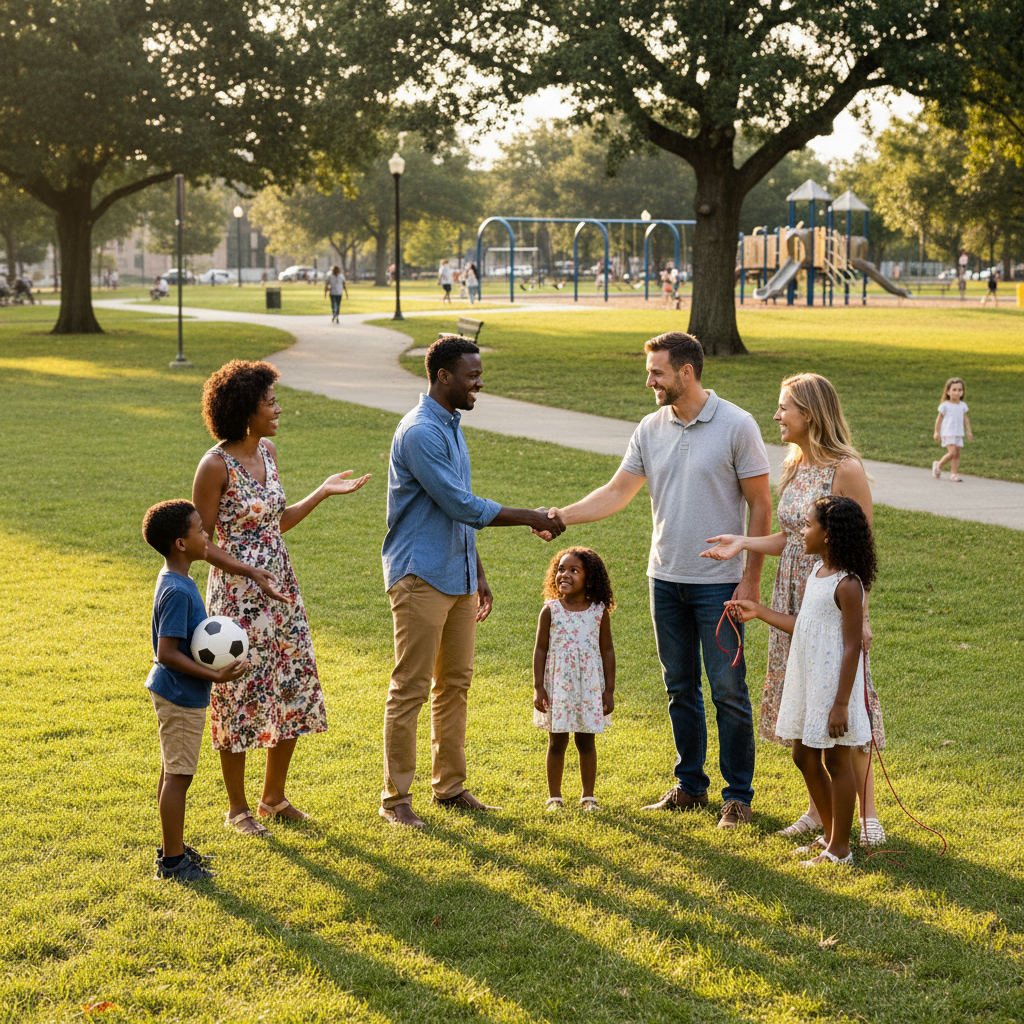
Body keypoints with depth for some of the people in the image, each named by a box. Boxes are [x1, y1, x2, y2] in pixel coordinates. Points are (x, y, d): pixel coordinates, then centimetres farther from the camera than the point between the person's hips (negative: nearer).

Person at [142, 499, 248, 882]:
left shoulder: (174, 581, 7)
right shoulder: (178, 592, -24)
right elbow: (167, 653, -26)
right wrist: (214, 676, -27)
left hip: (172, 692, 10)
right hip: (181, 696, -10)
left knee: (172, 772, 18)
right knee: (178, 775, -2)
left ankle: (171, 847, 30)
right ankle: (172, 861, 6)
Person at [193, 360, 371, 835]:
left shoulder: (268, 451, 6)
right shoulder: (216, 466, -16)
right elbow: (202, 542, -13)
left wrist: (323, 492, 8)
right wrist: (252, 572, -23)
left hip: (280, 589, 8)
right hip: (238, 594, -7)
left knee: (294, 689, 11)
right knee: (240, 695, 3)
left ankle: (274, 797, 27)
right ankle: (237, 808, 18)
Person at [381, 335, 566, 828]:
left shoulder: (452, 427, 15)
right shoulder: (420, 432, -16)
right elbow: (462, 506, -19)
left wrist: (477, 575, 21)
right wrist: (530, 519, -12)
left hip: (457, 578, 9)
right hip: (420, 578, -9)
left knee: (455, 683, 12)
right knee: (410, 688, -4)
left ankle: (450, 785, 22)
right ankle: (395, 797, 2)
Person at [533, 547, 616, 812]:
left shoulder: (599, 611, -2)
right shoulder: (550, 611, -4)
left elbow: (607, 651, 3)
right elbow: (540, 650, 0)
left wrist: (609, 690, 1)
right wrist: (538, 688, -5)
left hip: (589, 688, 1)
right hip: (558, 686, 0)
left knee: (586, 742, 7)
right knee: (557, 742, 5)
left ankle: (588, 796, 19)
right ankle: (554, 796, 15)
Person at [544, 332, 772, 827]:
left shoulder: (737, 426, -9)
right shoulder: (651, 429, 5)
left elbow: (760, 506, -7)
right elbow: (617, 492, 8)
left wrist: (751, 578, -11)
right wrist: (562, 516, -6)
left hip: (719, 582, -5)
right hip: (666, 580, 5)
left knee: (728, 689, -2)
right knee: (680, 688, 13)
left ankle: (738, 795, 9)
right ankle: (690, 787, 24)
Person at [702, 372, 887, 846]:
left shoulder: (846, 469, -13)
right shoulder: (794, 467, 9)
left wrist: (851, 612, -16)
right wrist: (743, 543, -1)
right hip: (792, 600, 7)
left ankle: (867, 813, 8)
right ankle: (818, 808, 22)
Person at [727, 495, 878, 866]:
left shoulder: (847, 585, -18)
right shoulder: (817, 572, 9)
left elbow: (852, 646, -19)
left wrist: (841, 703, -20)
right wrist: (759, 612, 21)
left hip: (833, 684, -9)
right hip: (807, 680, 9)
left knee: (836, 760, 1)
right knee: (804, 756, 15)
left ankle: (840, 849, 12)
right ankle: (830, 836, 30)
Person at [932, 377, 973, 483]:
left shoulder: (962, 405, 8)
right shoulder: (945, 405, -6)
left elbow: (965, 419, 16)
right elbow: (939, 419, 0)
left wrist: (969, 431, 13)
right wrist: (936, 432, -1)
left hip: (958, 434, 5)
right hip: (947, 433, -5)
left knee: (957, 454, 3)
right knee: (952, 452, -16)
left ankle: (954, 473, 8)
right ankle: (938, 465, 5)